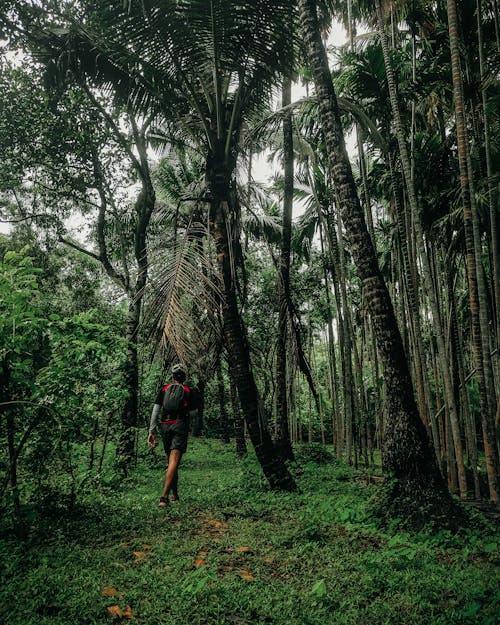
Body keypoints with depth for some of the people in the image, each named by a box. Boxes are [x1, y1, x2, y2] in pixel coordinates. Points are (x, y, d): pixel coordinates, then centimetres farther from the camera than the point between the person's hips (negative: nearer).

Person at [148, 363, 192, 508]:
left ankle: (175, 495, 24)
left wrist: (151, 432, 4)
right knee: (174, 461, -10)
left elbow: (155, 411, 4)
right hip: (180, 425, -3)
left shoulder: (164, 389, 11)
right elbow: (191, 412, 12)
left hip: (165, 426, 3)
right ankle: (164, 496, -23)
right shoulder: (188, 391, 6)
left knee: (171, 461, 16)